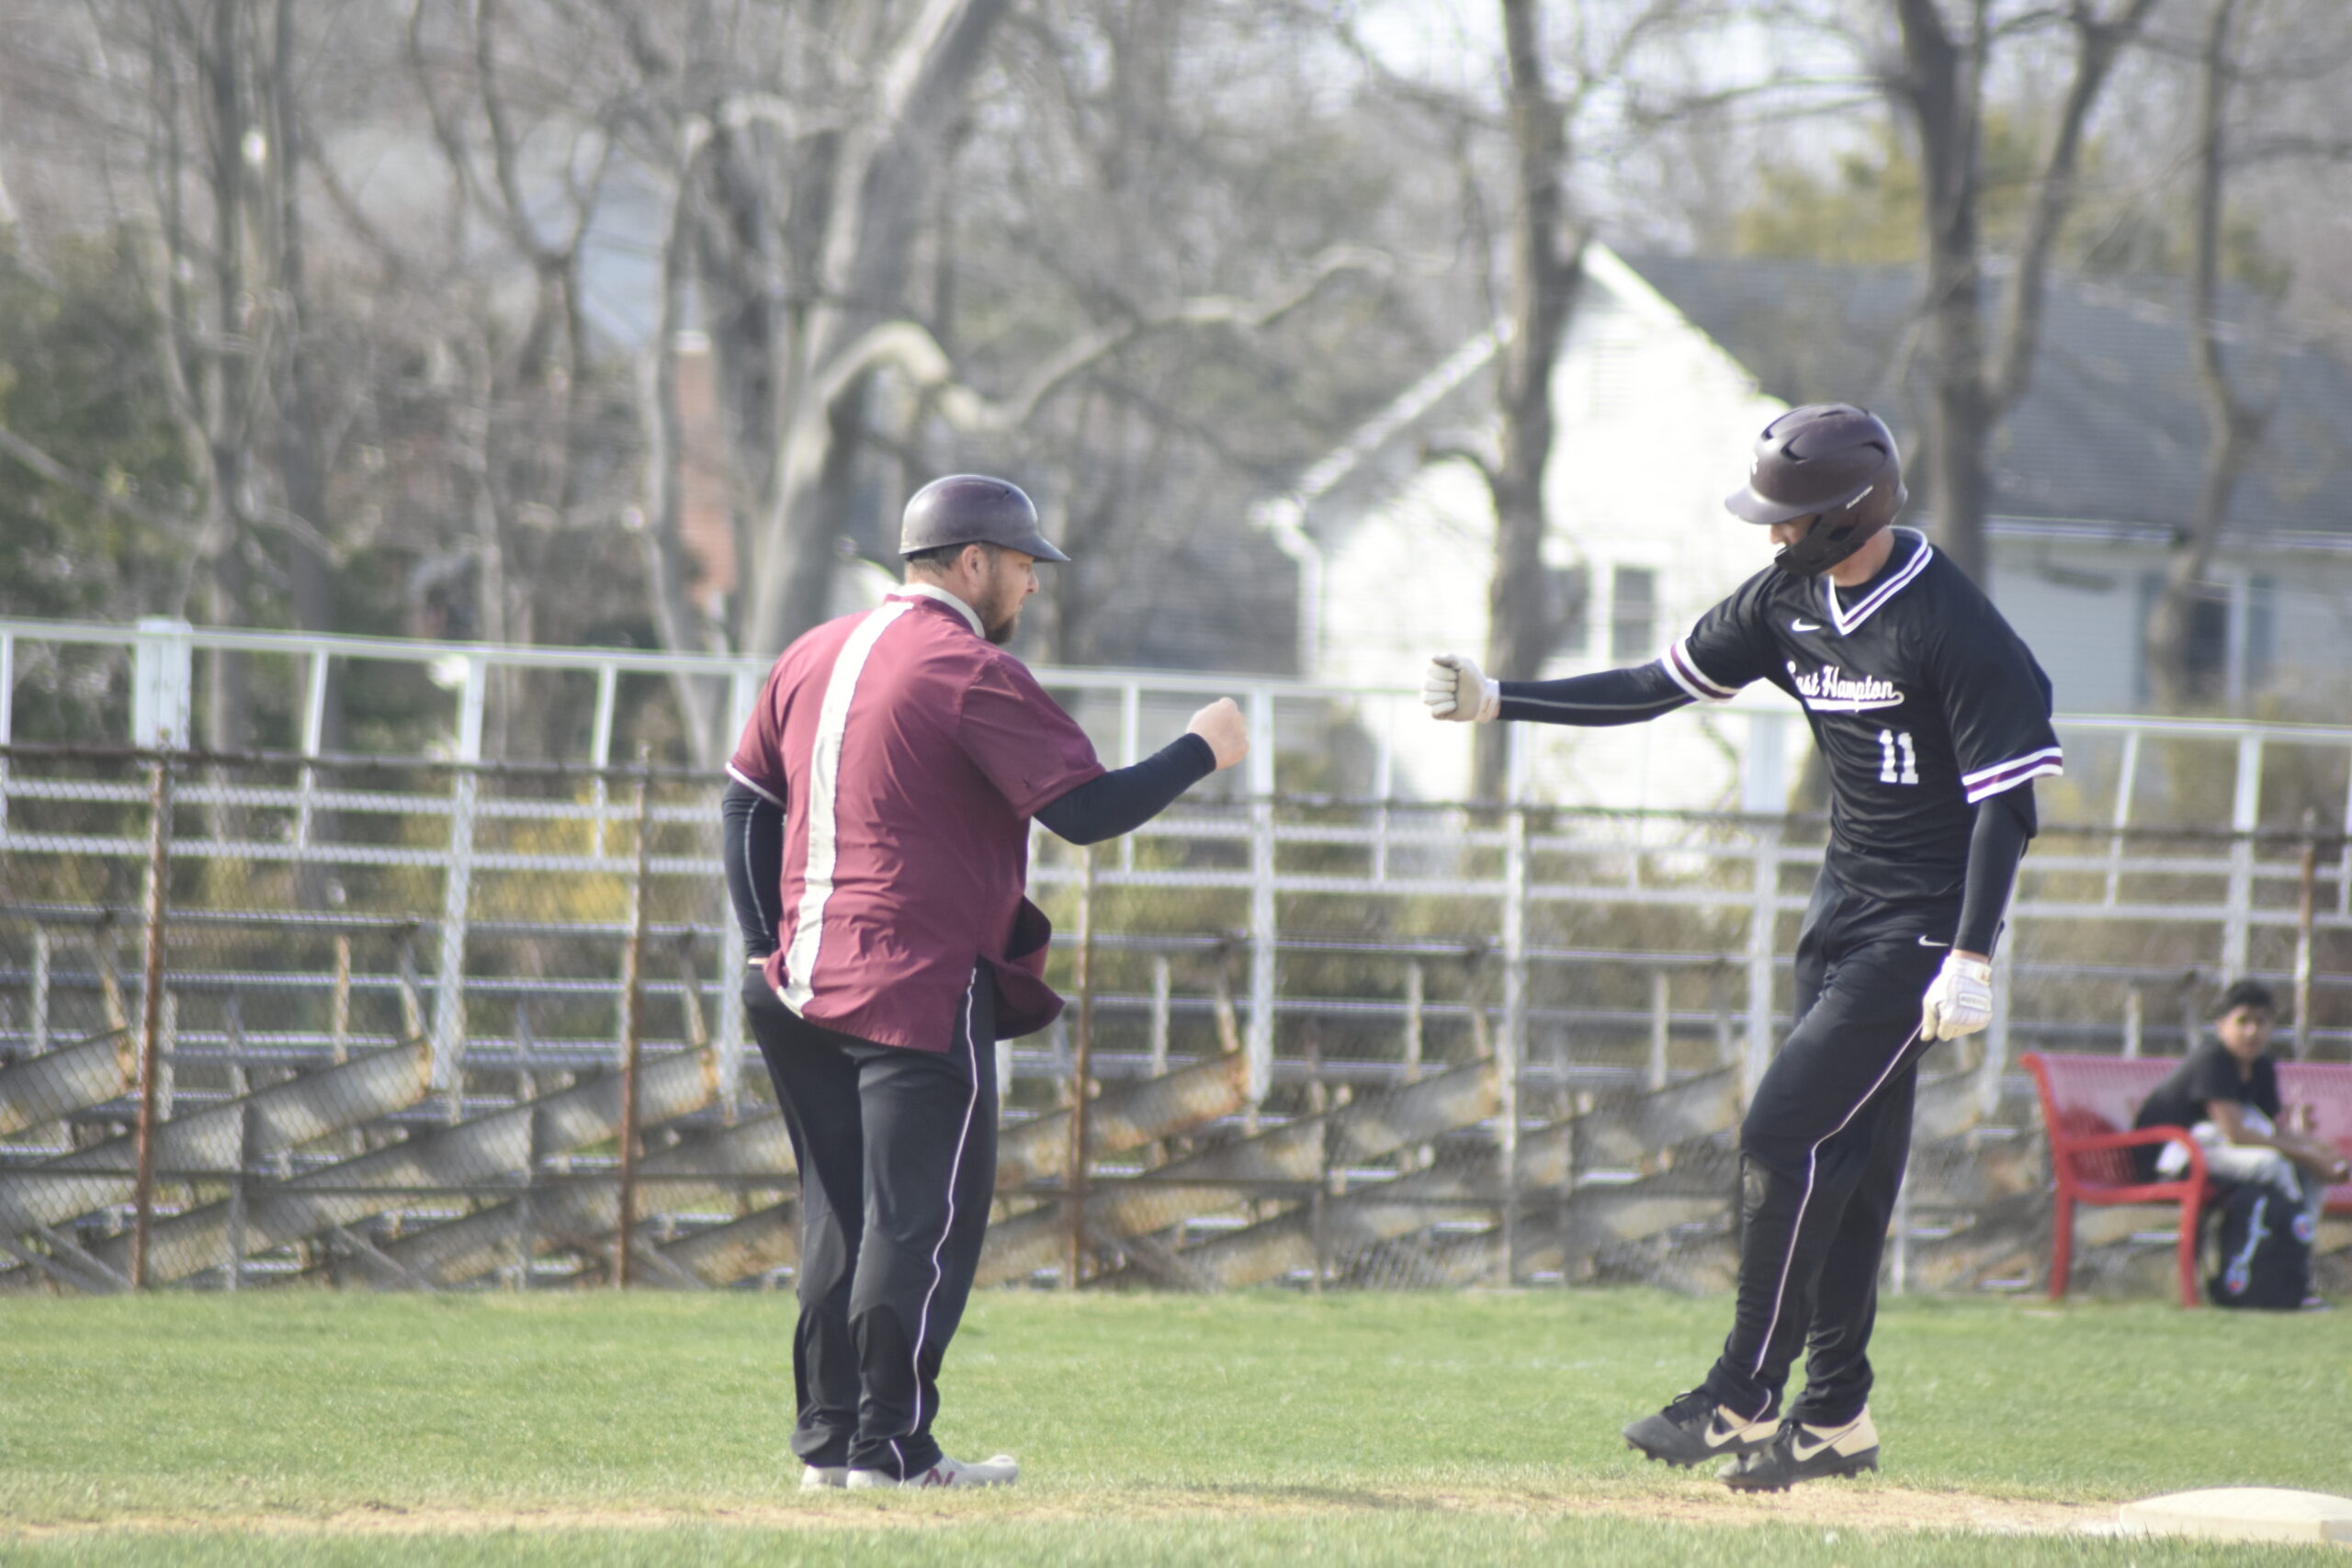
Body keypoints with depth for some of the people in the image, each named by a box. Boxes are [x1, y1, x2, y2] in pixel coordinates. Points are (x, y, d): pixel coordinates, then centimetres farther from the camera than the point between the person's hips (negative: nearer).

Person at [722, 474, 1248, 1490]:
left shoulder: (817, 655, 14)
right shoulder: (971, 673, -11)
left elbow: (747, 800, 15)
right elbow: (1086, 810, -16)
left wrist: (767, 946, 14)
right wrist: (1202, 752, -3)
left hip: (808, 984, 8)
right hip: (921, 989, -8)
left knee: (843, 1216, 14)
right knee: (922, 1216, -4)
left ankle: (829, 1437, 15)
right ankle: (889, 1447, -5)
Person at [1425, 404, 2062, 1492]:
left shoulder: (1949, 626, -20)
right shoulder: (1792, 598, 4)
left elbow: (2005, 800, -20)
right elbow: (1658, 687, 9)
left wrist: (1971, 960, -25)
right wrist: (1497, 700, 2)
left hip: (1921, 925, -8)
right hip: (1843, 912, 8)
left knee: (1786, 1133, -14)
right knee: (1841, 1157, 10)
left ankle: (1743, 1398, -7)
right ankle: (1835, 1416, 17)